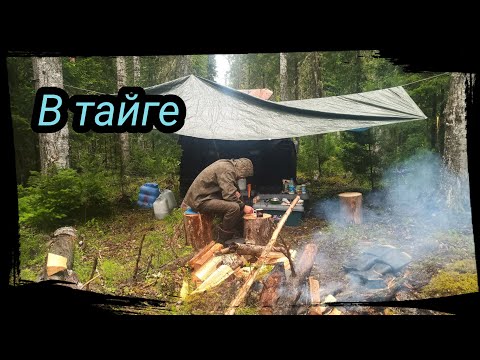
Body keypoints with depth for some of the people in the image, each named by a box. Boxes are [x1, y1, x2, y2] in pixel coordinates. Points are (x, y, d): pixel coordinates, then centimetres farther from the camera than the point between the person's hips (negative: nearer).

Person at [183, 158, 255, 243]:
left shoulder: (227, 164, 11)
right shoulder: (227, 170, -19)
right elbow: (229, 195, -26)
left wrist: (235, 192, 6)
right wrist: (243, 207, -14)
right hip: (200, 200, -11)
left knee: (239, 203, 10)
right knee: (234, 207, -27)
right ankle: (220, 240, -12)